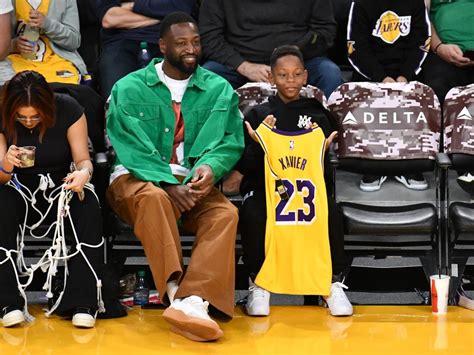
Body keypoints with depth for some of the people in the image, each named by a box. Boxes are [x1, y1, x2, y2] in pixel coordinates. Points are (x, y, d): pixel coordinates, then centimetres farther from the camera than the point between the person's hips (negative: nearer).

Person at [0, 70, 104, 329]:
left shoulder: (68, 109, -13)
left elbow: (83, 159, -8)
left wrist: (84, 173, -33)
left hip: (61, 187, 0)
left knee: (88, 206, -34)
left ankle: (82, 302, -33)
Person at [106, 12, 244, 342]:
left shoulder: (219, 89, 8)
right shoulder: (130, 88, 1)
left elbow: (230, 140, -2)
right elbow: (131, 146, -9)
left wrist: (211, 166, -26)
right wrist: (167, 184, -24)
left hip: (193, 183, 2)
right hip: (139, 179, -2)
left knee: (226, 213, -29)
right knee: (153, 197, -38)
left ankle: (192, 302, -46)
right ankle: (175, 292, -45)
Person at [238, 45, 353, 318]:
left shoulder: (317, 114, 13)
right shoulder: (258, 115, 10)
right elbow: (245, 165, 2)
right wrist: (258, 145, -16)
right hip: (264, 187, -1)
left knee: (332, 214, -30)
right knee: (253, 216, -34)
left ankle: (334, 283, -11)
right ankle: (258, 283, -12)